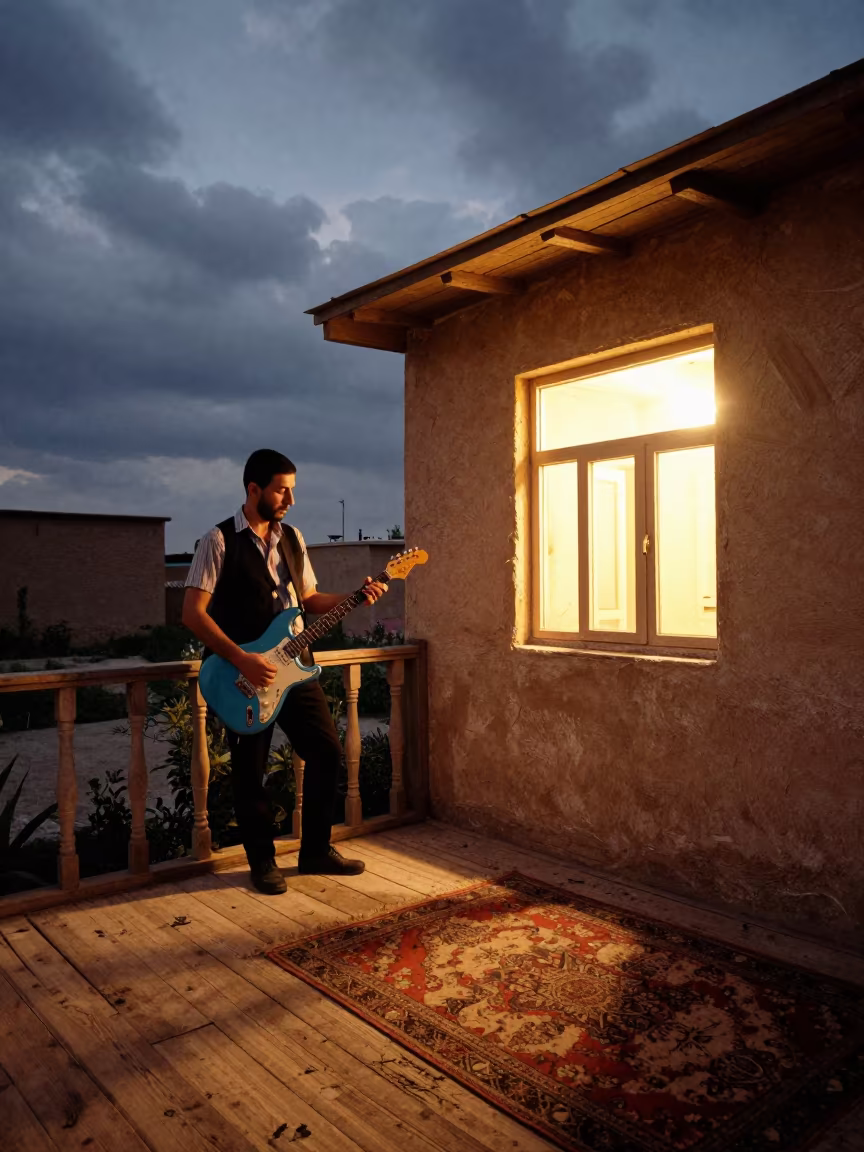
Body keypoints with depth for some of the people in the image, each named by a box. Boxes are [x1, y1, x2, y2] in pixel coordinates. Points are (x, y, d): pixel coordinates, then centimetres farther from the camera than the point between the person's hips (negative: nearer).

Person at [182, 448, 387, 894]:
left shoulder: (292, 538, 10)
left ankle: (316, 850, 22)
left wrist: (355, 597, 0)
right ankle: (263, 861, 23)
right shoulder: (220, 540, -10)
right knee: (250, 771, 4)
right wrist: (242, 659, -21)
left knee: (327, 752, 6)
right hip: (245, 673, -6)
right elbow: (192, 612, -14)